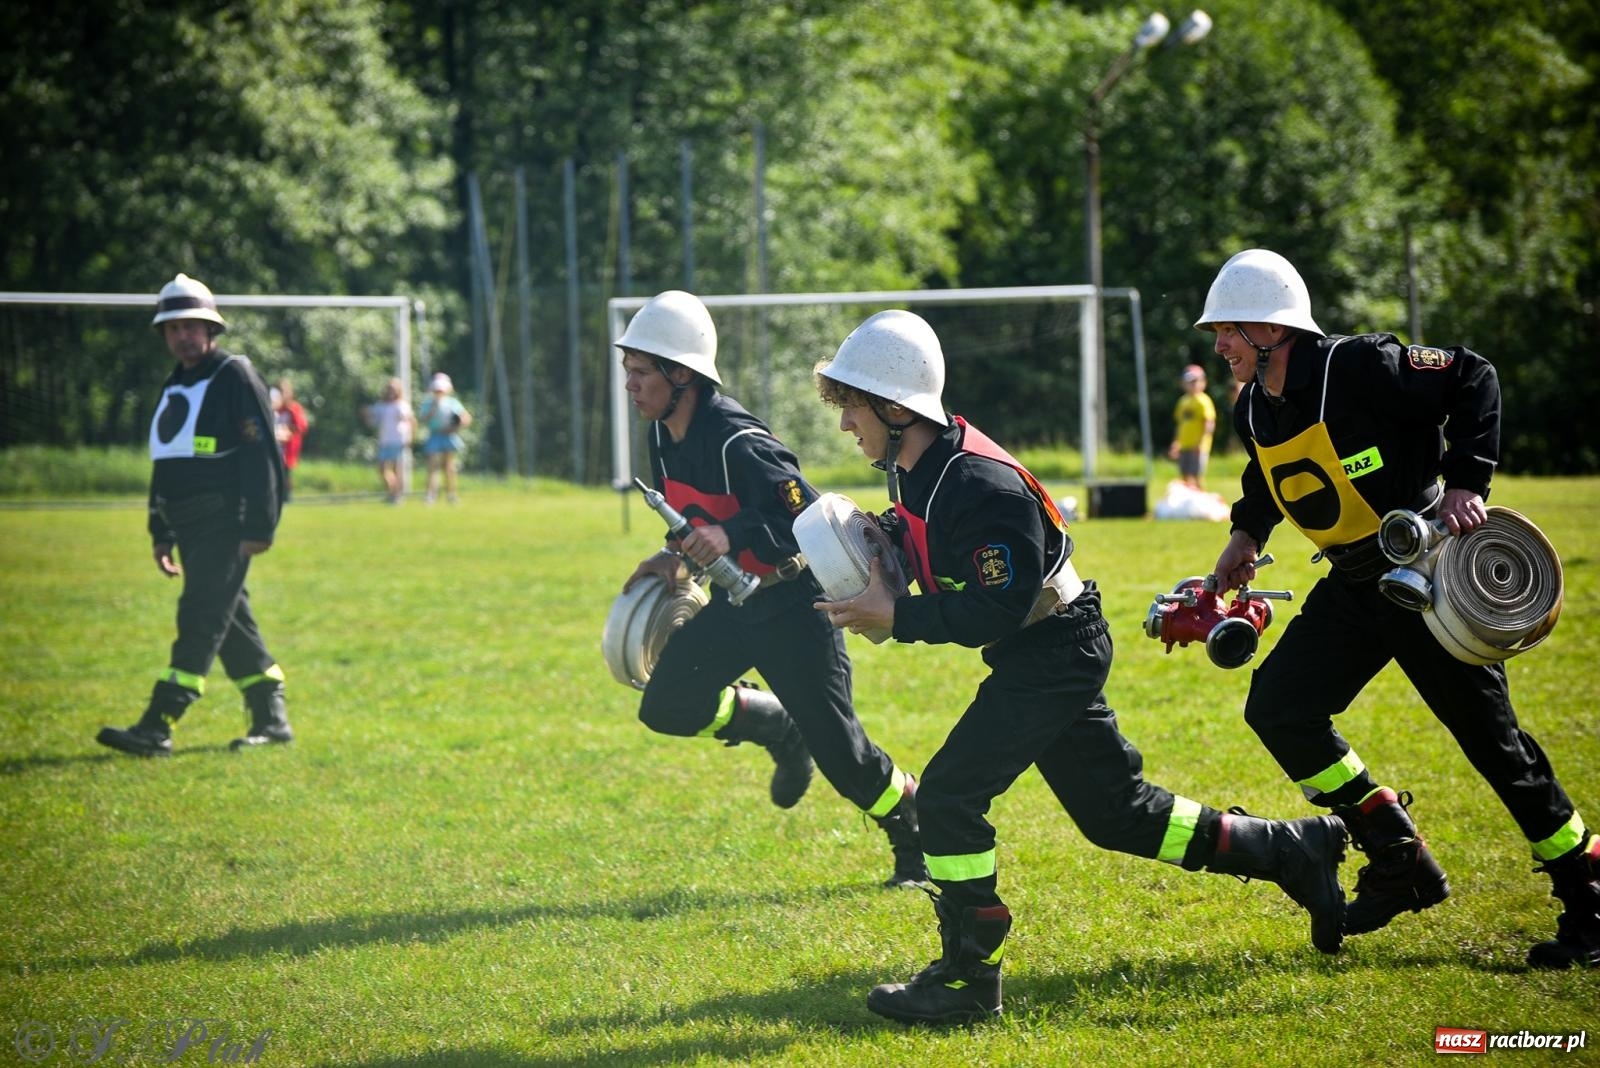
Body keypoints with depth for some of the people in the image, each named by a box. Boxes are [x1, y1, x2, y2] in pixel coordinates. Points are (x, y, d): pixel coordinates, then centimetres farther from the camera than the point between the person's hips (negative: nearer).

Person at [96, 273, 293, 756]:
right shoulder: (175, 387, 18)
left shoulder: (235, 377, -8)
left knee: (201, 618, -13)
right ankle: (270, 718, 18)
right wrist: (160, 533, 20)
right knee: (230, 621, 11)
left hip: (225, 526, -9)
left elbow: (262, 456, -14)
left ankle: (157, 727, -21)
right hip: (189, 529, 9)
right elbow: (165, 466, 23)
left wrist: (258, 528, -18)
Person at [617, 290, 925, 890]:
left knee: (836, 747, -4)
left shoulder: (737, 442, -28)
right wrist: (676, 558, 2)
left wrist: (731, 536, -42)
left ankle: (920, 840, 19)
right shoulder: (664, 435, -1)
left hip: (792, 605, -8)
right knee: (668, 707, -5)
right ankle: (781, 730, 20)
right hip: (733, 602, 8)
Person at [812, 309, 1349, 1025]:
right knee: (1117, 812, 17)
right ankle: (1298, 852, 28)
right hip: (1046, 658, 10)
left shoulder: (978, 485, -27)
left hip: (1056, 655, -10)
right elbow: (942, 564, 15)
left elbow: (997, 610, -29)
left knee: (947, 797, -15)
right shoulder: (916, 469, 2)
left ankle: (968, 979, -5)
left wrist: (895, 616, -27)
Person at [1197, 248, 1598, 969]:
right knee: (1277, 707, -3)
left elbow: (1472, 379, -17)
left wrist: (1466, 480, -24)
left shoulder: (1358, 368, -21)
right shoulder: (1254, 410, 3)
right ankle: (1399, 861, 9)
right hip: (1353, 587, 8)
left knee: (1488, 734, -6)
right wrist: (1247, 533, 14)